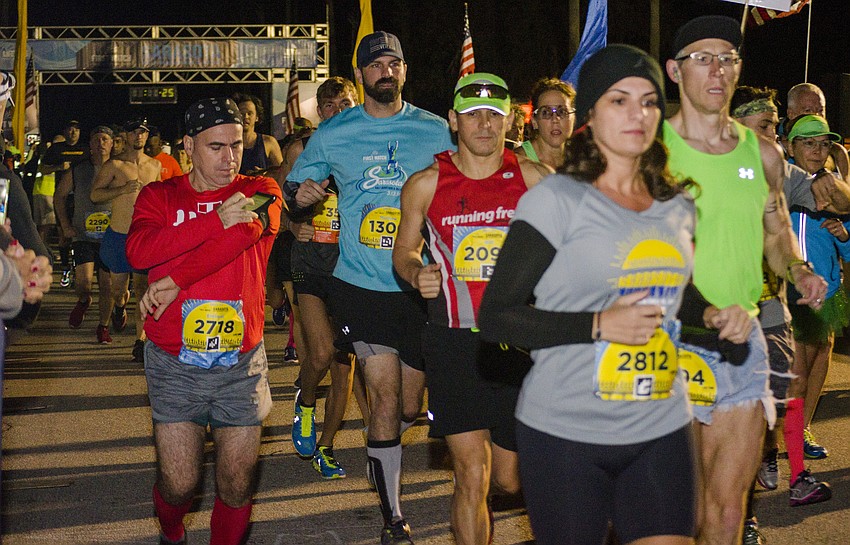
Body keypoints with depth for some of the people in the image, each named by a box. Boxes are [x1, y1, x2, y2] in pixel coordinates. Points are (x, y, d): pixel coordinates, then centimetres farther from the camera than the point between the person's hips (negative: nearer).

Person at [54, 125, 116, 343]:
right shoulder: (76, 172, 2)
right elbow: (59, 196, 15)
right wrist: (65, 226, 8)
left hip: (110, 237, 0)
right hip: (83, 234, 0)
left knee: (107, 285, 1)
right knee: (84, 279, -17)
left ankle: (103, 327, 18)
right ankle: (83, 301, 18)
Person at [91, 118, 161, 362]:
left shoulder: (155, 166, 8)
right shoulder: (114, 165, -3)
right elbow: (94, 194, -9)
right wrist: (124, 189, -19)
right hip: (118, 235, -1)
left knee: (143, 290, -5)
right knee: (118, 287, 9)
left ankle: (141, 340, -2)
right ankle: (119, 306, 46)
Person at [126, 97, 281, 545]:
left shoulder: (259, 192, 4)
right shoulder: (159, 196, 6)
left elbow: (245, 232, -19)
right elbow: (138, 251, -15)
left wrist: (174, 281, -22)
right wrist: (217, 220, -23)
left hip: (241, 364, 0)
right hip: (173, 362, 0)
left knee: (236, 488, 4)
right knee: (179, 483, 0)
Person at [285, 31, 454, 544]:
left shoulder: (435, 131, 4)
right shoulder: (333, 135, 4)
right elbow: (295, 187, 13)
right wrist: (300, 195, -11)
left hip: (421, 286, 1)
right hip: (364, 285, -1)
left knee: (410, 407, 8)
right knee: (386, 401, -6)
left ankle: (382, 454, 43)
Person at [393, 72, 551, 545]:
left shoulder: (535, 179, 1)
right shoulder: (426, 185, 1)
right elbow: (404, 249, 14)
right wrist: (416, 273, -8)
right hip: (454, 343, -1)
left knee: (510, 478, 8)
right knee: (472, 476, -7)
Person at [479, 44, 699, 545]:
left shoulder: (678, 208, 10)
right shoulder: (555, 200, -8)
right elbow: (496, 316, -11)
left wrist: (708, 316, 4)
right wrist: (599, 325, -21)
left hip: (662, 430, 5)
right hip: (566, 432, -5)